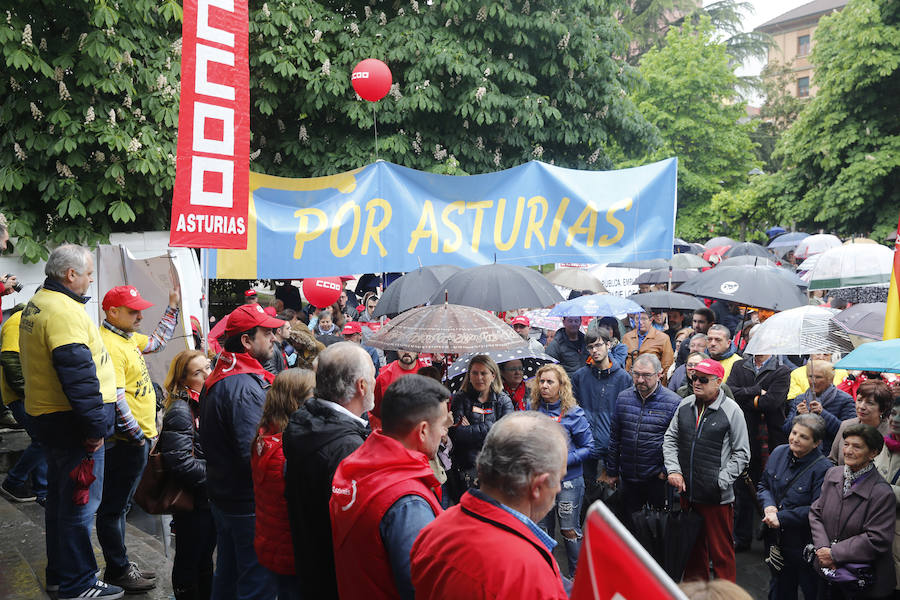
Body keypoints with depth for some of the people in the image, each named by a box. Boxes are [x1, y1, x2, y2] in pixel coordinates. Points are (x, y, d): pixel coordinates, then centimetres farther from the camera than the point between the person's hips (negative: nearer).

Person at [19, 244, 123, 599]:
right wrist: (95, 425, -21)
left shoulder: (36, 305, 14)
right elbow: (78, 376, -26)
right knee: (80, 504, -1)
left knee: (61, 499, 20)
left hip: (49, 419, 11)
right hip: (71, 423, -11)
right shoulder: (63, 311, -21)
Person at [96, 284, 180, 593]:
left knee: (118, 505, 18)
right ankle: (117, 572, 12)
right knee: (114, 507, 2)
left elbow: (156, 342, 29)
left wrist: (173, 307, 23)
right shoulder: (108, 345, -21)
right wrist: (137, 437, -20)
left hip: (136, 440, 10)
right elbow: (115, 400, -25)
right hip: (125, 443, -10)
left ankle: (120, 564, 29)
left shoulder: (127, 337, 10)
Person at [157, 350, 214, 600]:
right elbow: (182, 464, -25)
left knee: (206, 558, 21)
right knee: (189, 561, 8)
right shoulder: (179, 411, -19)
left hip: (210, 498, 8)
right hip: (192, 503, -8)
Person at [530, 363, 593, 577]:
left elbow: (588, 447, -5)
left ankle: (577, 576, 19)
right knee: (542, 529, 12)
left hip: (568, 480, -4)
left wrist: (564, 460, -16)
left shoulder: (573, 413, -7)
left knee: (569, 529, 2)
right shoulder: (532, 411, 4)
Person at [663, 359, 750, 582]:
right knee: (693, 549, 18)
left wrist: (721, 480, -13)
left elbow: (741, 454, -5)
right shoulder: (685, 406, 6)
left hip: (717, 497, -5)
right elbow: (670, 440, 13)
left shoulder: (731, 410, -8)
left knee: (722, 552, 3)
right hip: (687, 492, 5)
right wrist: (673, 470, 0)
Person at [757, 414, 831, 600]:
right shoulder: (779, 453, 0)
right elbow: (763, 485, 11)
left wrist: (781, 517, -23)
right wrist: (768, 505, -9)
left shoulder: (823, 468, -19)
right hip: (776, 539, 5)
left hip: (804, 545, -5)